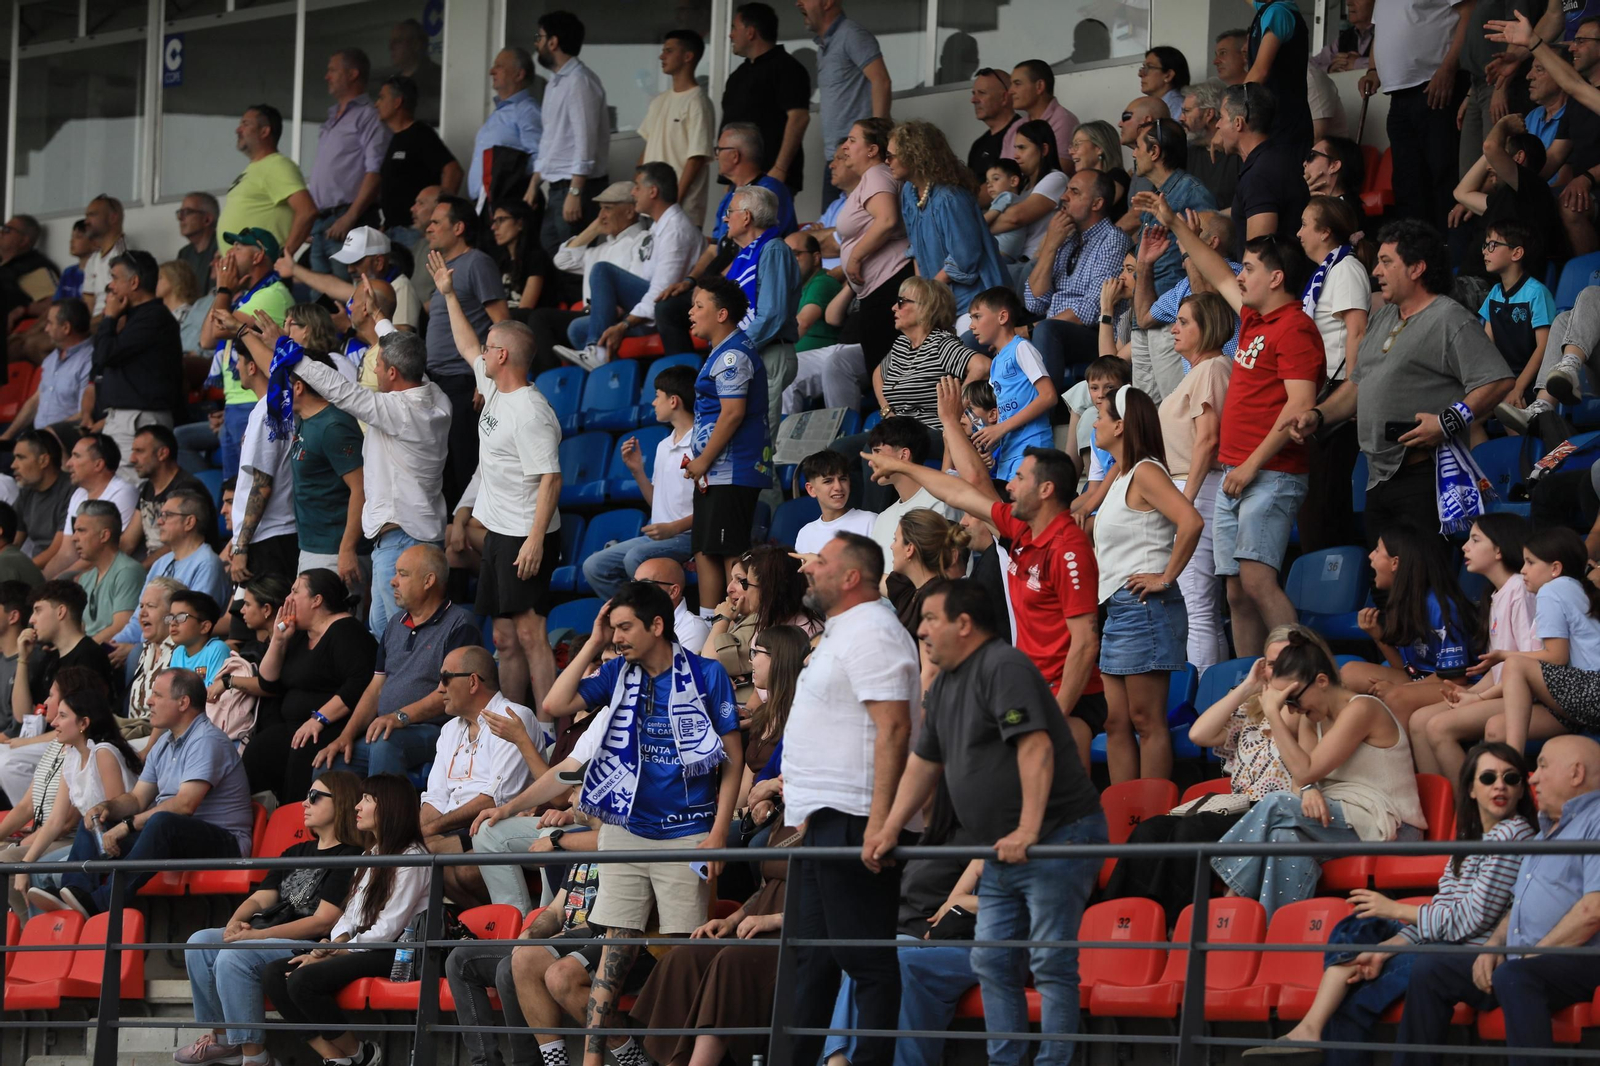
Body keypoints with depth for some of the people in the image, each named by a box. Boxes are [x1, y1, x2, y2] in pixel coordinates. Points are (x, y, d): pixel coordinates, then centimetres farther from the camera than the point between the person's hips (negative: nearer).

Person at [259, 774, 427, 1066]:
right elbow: (351, 915, 15)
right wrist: (333, 944, -7)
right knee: (273, 973, -8)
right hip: (361, 948, 10)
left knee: (304, 981, -27)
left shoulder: (411, 858, -10)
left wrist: (334, 953, -14)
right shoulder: (372, 855, 21)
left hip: (394, 954, -10)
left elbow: (387, 929, -15)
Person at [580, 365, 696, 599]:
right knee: (594, 566, -3)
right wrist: (637, 471, 10)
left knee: (636, 558, -34)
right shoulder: (664, 446, 20)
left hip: (687, 536, -9)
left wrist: (674, 528, -24)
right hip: (659, 536, 9)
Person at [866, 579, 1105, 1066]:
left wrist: (1028, 830, -31)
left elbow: (1035, 747, -24)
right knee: (992, 961, 8)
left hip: (1057, 838, -10)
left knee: (1051, 961, -9)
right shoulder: (942, 688, 16)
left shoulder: (1003, 667, -15)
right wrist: (890, 830, 15)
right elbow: (924, 764, 23)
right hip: (1005, 848, 10)